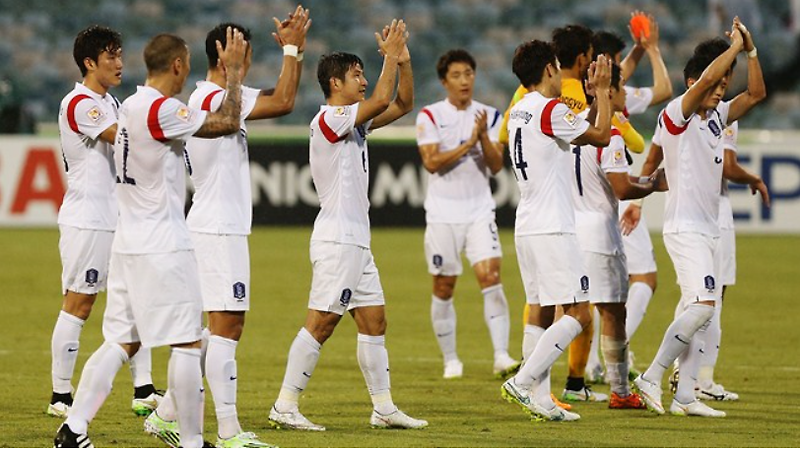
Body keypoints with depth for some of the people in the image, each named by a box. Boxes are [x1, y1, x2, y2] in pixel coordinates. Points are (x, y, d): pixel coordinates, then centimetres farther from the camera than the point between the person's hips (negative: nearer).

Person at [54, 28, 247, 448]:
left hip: (127, 242, 9)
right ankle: (191, 443, 2)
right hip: (164, 247, -9)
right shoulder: (163, 110, -17)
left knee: (121, 341, 10)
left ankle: (73, 429, 4)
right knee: (187, 342, -1)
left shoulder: (130, 107, 12)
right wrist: (233, 70, -1)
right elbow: (227, 123, -13)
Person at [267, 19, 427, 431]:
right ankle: (285, 407, -10)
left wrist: (403, 61, 7)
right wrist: (391, 56, -12)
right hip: (337, 240, -10)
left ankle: (384, 408, 14)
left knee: (374, 322, 10)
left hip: (356, 241, 10)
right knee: (320, 324, -11)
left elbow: (402, 104, 20)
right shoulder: (329, 119, -12)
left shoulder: (354, 120, 16)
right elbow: (382, 101, -23)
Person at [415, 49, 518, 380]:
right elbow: (431, 161, -12)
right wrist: (467, 144, -19)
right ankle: (450, 360, 16)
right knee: (443, 288, 4)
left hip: (480, 210, 1)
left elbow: (496, 165, -1)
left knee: (490, 276, -14)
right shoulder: (430, 116, -1)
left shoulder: (489, 116, 6)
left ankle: (502, 356, -18)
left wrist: (484, 137, -17)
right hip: (442, 213, -1)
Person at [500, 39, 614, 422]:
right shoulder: (551, 110, -13)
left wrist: (595, 93, 30)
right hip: (552, 229, -9)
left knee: (540, 312, 9)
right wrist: (602, 89, 9)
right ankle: (522, 383, -14)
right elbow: (601, 135, -2)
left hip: (527, 229, 9)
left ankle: (540, 402, 5)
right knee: (577, 313, -7)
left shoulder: (517, 113, 14)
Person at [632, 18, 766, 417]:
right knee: (703, 305, -20)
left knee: (701, 313, 5)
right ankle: (651, 378, -13)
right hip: (685, 229, -9)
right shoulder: (676, 115, -10)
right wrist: (735, 46, -15)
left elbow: (756, 94, 14)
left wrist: (750, 50, 2)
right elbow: (705, 78, -25)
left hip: (709, 229, 9)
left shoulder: (716, 116, 13)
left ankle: (685, 395, 5)